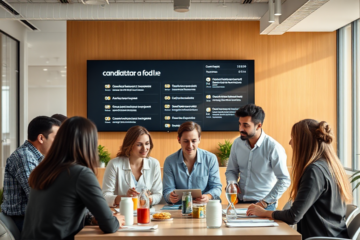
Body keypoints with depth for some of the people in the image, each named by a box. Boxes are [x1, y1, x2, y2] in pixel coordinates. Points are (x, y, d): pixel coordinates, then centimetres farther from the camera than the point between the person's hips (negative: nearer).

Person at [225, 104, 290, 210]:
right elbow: (231, 170, 16)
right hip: (239, 202, 4)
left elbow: (284, 180, -10)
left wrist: (265, 202, -13)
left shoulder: (273, 148, -12)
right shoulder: (237, 143, 4)